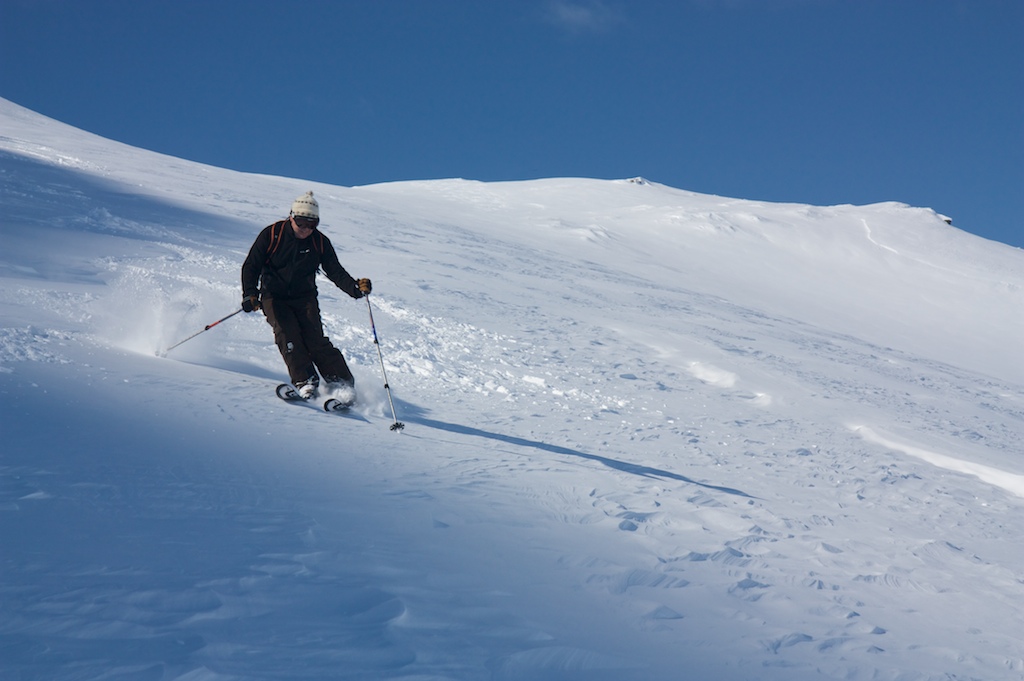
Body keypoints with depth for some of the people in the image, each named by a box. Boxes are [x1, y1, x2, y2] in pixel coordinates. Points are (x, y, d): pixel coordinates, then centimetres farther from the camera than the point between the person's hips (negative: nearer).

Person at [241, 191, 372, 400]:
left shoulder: (320, 242, -4)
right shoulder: (271, 234, -10)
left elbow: (336, 272, -3)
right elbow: (251, 266, -5)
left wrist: (355, 288, -22)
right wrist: (250, 294, -20)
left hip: (305, 297, 1)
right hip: (274, 297, -1)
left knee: (315, 338, -16)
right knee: (287, 333, -24)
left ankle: (341, 383, -13)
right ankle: (305, 382, -24)